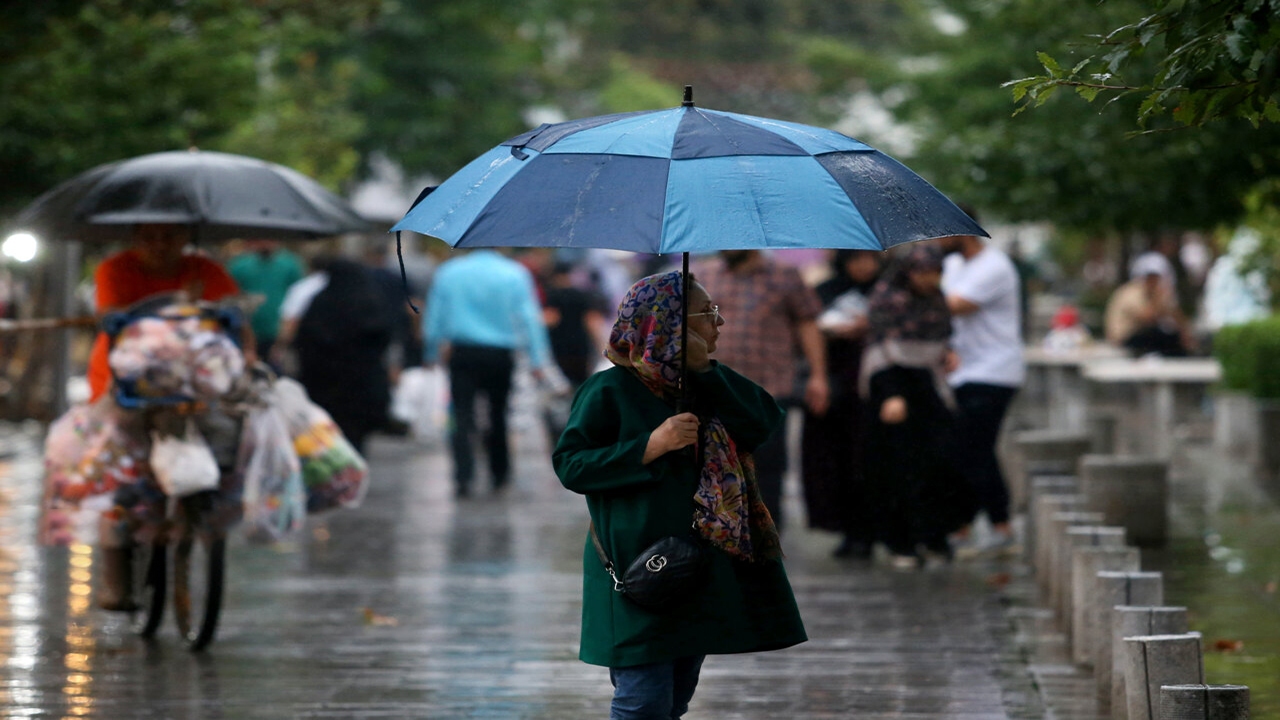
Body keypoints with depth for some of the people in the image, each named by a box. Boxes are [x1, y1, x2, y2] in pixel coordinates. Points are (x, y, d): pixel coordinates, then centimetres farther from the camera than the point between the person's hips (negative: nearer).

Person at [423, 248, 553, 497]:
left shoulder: (448, 272, 2)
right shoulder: (515, 274, -2)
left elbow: (434, 318, 8)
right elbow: (529, 318, -4)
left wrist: (433, 354, 17)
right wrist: (538, 360, -4)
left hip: (462, 354, 0)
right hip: (501, 355, 0)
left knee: (462, 416, -3)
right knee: (498, 414, 15)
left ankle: (463, 475, -18)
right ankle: (500, 475, 24)